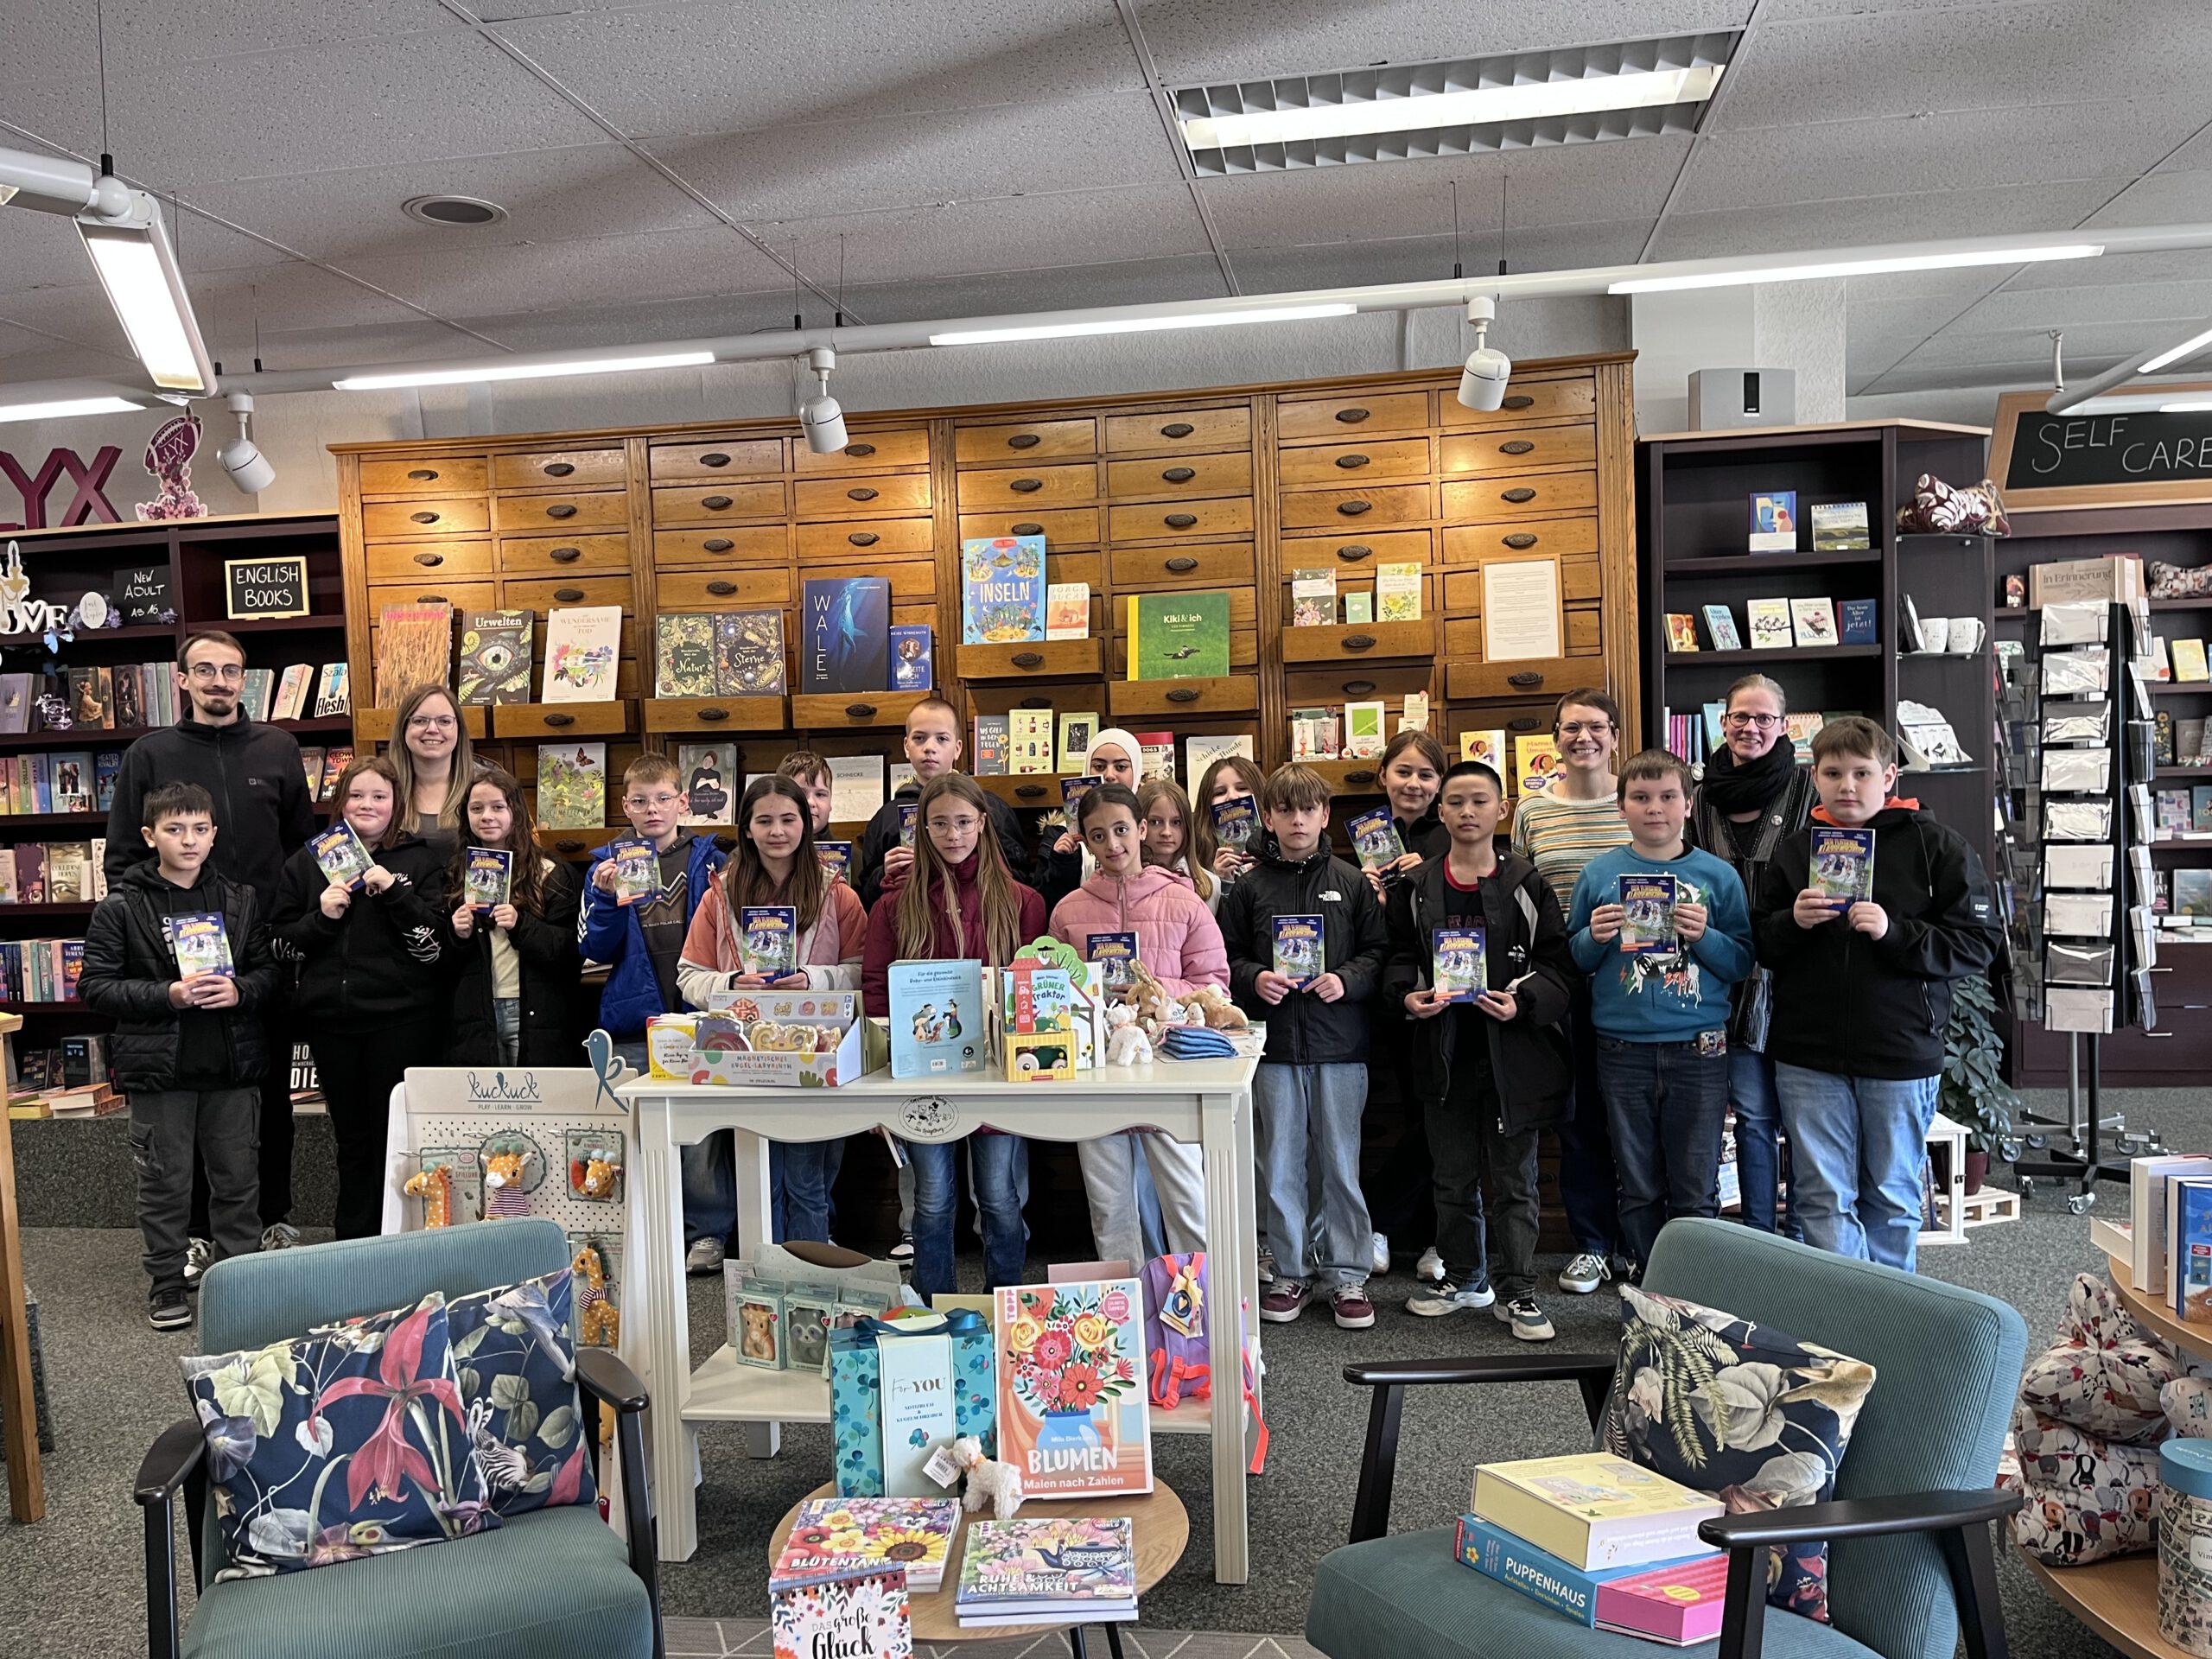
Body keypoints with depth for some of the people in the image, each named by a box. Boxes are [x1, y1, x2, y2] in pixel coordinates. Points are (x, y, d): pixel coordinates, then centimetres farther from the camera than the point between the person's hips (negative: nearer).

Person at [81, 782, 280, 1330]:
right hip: (159, 1066, -2)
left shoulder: (240, 900, 6)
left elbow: (269, 971, 9)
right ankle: (167, 1283, 22)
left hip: (232, 1062, 2)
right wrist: (168, 994, -18)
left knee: (237, 1177, 11)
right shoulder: (121, 907, -3)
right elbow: (95, 986, -6)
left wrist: (240, 991, -12)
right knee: (164, 1181, 8)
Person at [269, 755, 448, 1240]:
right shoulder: (307, 862, 10)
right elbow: (282, 942, 9)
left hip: (401, 1018, -3)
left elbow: (435, 941, -6)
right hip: (331, 1018, 3)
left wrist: (393, 891, -16)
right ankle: (353, 1243, 24)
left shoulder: (421, 859, 1)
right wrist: (323, 916, -8)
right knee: (351, 1137, 13)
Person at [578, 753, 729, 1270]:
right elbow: (596, 949, 4)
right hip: (632, 1022, 1)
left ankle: (708, 1233, 11)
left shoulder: (709, 860, 7)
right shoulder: (607, 864, 9)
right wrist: (607, 897, -11)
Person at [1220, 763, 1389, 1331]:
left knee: (1340, 1163, 6)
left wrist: (1347, 980, -12)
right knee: (1280, 1166, 8)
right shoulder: (1249, 886, 5)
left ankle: (1347, 1276, 18)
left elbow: (1378, 951, 4)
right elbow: (1227, 958, 7)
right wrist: (1255, 980, -11)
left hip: (1339, 1046, -1)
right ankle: (1291, 1273, 21)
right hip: (1274, 1047, 1)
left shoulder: (1350, 881, 4)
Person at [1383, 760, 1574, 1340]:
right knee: (1453, 1176, 14)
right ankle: (1464, 1277, 30)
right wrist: (1408, 996, -9)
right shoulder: (1416, 889, 4)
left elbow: (1560, 965, -2)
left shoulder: (1526, 885, -1)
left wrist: (1523, 1001, -17)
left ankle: (1517, 1290, 17)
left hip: (1512, 1052, -2)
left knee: (1514, 1178, 6)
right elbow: (1398, 958, 10)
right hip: (1444, 1052, 2)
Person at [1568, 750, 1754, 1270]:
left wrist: (1704, 936, -15)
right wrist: (1595, 938, -12)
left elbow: (1743, 962, 2)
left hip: (1698, 1051, -1)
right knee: (1638, 1188, 10)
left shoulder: (1717, 875, 2)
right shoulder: (1599, 874, 4)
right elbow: (1573, 962, 8)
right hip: (1623, 1050, 1)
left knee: (1696, 1190, 6)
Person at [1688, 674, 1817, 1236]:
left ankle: (1803, 1239, 21)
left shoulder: (1807, 788, -5)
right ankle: (1759, 1237, 22)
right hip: (1734, 983, 3)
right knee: (1753, 1115, 10)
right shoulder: (1703, 795, 7)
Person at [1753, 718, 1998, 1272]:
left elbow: (1978, 944, -8)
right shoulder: (1793, 851, 5)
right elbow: (1761, 947, 7)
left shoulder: (1935, 845, -3)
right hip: (1808, 1054, 2)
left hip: (1900, 1053, -1)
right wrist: (1794, 922, -13)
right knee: (1822, 1199, 3)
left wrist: (1895, 933, -20)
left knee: (1892, 1199, 14)